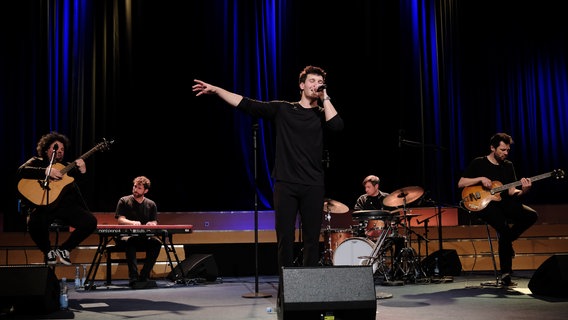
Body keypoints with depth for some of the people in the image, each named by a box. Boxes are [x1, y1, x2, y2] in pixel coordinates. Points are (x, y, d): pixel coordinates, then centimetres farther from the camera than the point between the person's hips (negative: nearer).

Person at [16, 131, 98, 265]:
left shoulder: (69, 167, 23)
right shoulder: (37, 162, 15)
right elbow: (21, 171, -7)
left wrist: (82, 172, -12)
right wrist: (47, 172, -17)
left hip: (66, 205, 3)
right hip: (44, 205, -3)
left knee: (91, 221, -20)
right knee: (34, 223, -36)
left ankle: (64, 249, 4)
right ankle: (48, 251, -2)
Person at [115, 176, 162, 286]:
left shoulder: (151, 204, 14)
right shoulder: (124, 201, 5)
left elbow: (154, 222, 6)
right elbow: (120, 220, -6)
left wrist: (152, 224, -20)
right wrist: (133, 223, -28)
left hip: (144, 237, 3)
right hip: (126, 236, -3)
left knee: (156, 242, -29)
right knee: (130, 241, -39)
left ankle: (144, 276, -26)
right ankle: (133, 277, -42)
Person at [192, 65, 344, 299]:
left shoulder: (322, 114, 10)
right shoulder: (282, 109, 8)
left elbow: (337, 126, -12)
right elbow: (246, 104, 4)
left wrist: (325, 99, -2)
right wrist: (216, 90, -2)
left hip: (313, 187, 1)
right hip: (285, 184, -1)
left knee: (312, 240, 4)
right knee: (285, 239, 1)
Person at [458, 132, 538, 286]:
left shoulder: (508, 166, 14)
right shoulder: (478, 163, 1)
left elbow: (511, 191, 8)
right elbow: (460, 183, -3)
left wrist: (522, 191, -14)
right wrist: (481, 179, -14)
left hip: (503, 203, 6)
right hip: (484, 203, -6)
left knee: (531, 215, -18)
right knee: (504, 228, -30)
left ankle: (505, 242, 2)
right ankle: (505, 274, -22)